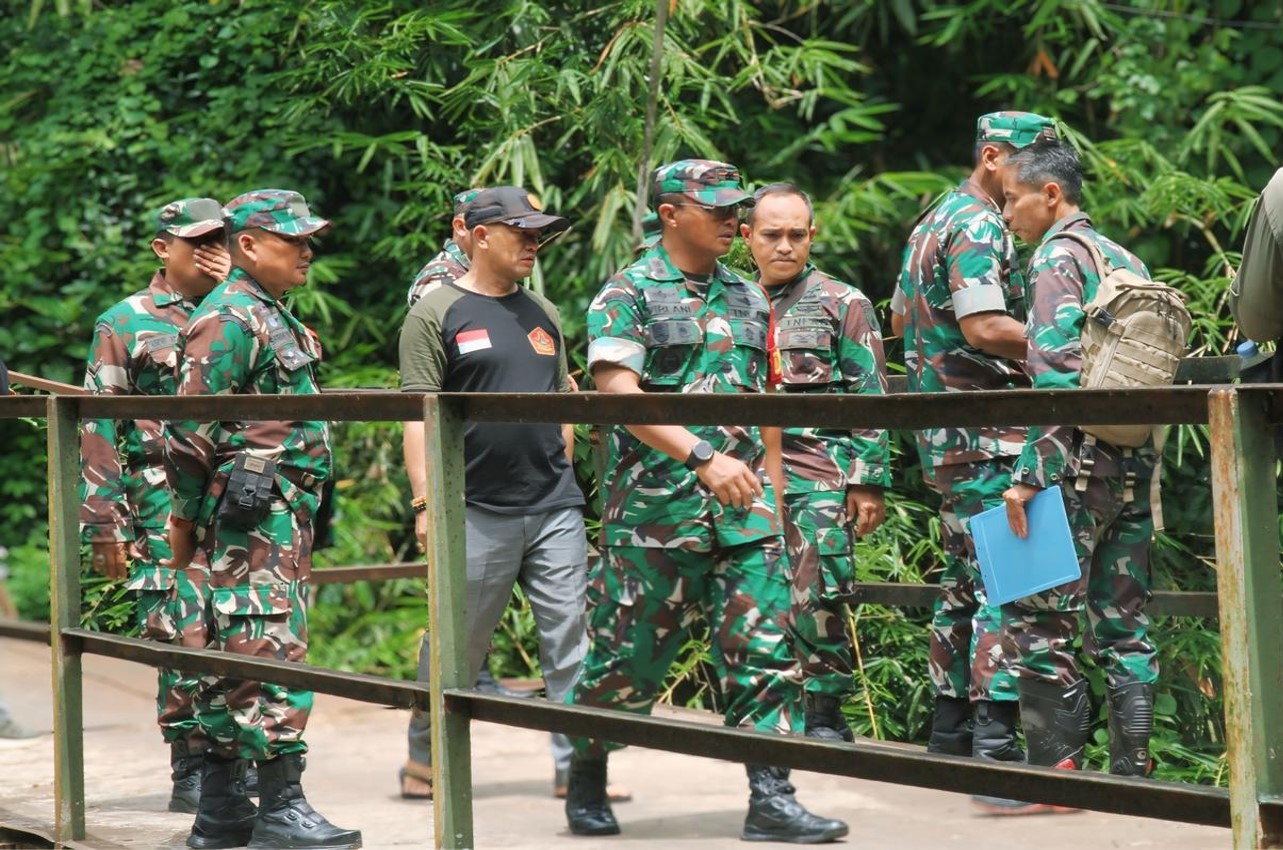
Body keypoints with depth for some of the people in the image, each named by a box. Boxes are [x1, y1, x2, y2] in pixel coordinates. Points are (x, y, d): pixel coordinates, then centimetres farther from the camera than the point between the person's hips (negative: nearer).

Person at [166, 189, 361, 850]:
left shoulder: (274, 319, 20)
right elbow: (189, 429, -16)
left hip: (282, 517, 10)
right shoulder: (230, 320, -12)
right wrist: (186, 520, -12)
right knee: (270, 653, -11)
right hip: (249, 518, -10)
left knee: (235, 659, 11)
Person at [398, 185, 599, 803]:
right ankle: (425, 758, 16)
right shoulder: (437, 313, -2)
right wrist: (426, 501, -14)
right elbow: (419, 413, -7)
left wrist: (563, 477, 15)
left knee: (569, 639, 1)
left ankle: (574, 762, 4)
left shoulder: (541, 312, 16)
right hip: (478, 513, -5)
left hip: (555, 509, 5)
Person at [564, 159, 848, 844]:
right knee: (628, 656, 3)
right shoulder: (628, 294, -3)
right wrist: (703, 458, -25)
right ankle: (587, 779, 23)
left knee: (765, 647, -4)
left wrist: (765, 480, 17)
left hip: (742, 506, 5)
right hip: (655, 505, -5)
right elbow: (618, 393, -16)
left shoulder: (747, 298, 16)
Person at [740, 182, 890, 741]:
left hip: (818, 477, -4)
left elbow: (870, 400, 1)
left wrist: (868, 482, -6)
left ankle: (825, 712, 1)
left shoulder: (843, 304, 4)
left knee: (816, 598, -10)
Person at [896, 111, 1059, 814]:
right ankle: (997, 753, -16)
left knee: (965, 577, 16)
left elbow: (903, 319, 28)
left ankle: (950, 735, 22)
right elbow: (985, 327, -23)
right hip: (987, 436, -10)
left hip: (943, 434, 10)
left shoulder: (933, 222, 19)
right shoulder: (979, 226, -13)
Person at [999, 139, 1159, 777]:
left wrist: (1029, 476, -19)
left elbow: (1056, 376, -18)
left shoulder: (1057, 256, -7)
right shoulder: (1126, 259, 18)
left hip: (1079, 462, -8)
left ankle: (1057, 764, -5)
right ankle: (1131, 769, 9)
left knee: (1038, 617, -4)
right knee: (1122, 620, 9)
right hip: (1135, 461, 8)